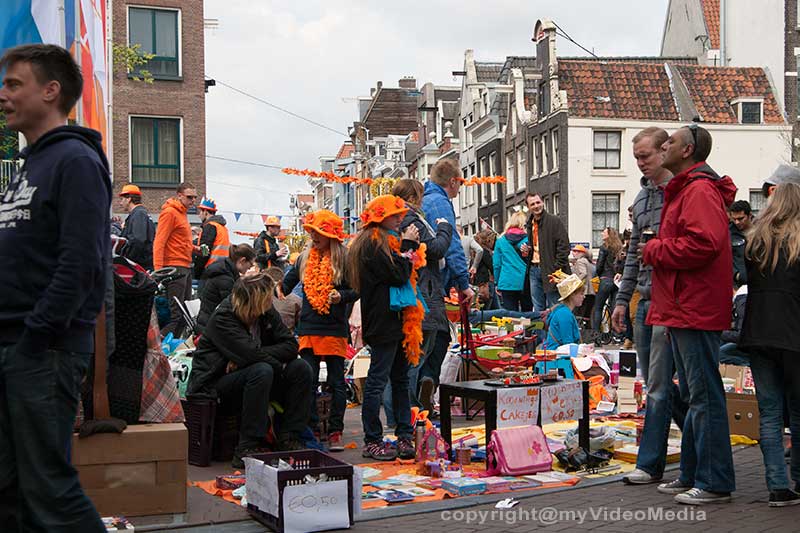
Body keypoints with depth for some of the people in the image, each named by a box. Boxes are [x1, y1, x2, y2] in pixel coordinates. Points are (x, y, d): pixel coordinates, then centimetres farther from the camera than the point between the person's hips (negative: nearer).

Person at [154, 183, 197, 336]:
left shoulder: (181, 213, 19)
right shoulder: (169, 212, -10)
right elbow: (159, 243, -16)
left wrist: (195, 248, 11)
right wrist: (158, 270, -23)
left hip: (186, 267, 10)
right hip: (175, 268, -10)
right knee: (176, 314, -12)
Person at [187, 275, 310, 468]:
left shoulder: (267, 313, 0)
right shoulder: (222, 319, -20)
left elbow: (291, 346, -8)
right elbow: (250, 354, -32)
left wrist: (250, 357, -19)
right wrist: (278, 363, -16)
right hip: (214, 383, -7)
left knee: (301, 368, -11)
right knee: (262, 371, -35)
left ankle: (288, 440, -9)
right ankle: (246, 450, -32)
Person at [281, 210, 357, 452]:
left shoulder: (344, 258, -3)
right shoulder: (305, 258, 11)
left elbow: (356, 290, -3)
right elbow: (287, 283, 22)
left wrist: (341, 296, -21)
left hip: (335, 329, -4)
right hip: (308, 328, 4)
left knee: (336, 382, 3)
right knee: (308, 382, 3)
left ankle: (335, 432, 10)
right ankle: (311, 430, 11)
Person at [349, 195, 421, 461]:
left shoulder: (386, 241, 20)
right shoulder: (373, 243, -12)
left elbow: (406, 273, 21)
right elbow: (398, 274, -18)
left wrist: (409, 246, 9)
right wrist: (408, 245, -7)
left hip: (398, 320, 10)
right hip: (383, 321, -10)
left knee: (400, 379, 10)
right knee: (377, 380, -5)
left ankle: (404, 436, 15)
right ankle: (372, 442, -1)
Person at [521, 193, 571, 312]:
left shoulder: (554, 221, -5)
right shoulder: (529, 224, 17)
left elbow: (564, 247, -10)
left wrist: (557, 270, -17)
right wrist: (525, 251, 8)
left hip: (550, 271, -7)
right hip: (534, 270, 7)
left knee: (553, 308, -4)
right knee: (538, 308, 10)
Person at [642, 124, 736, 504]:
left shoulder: (699, 190, -14)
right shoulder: (684, 189, 21)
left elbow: (703, 243, -26)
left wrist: (654, 251, -14)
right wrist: (656, 249, 11)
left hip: (695, 311, -11)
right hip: (683, 309, 11)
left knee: (704, 395, -6)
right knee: (693, 396, 16)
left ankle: (715, 483, 1)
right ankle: (692, 475, 26)